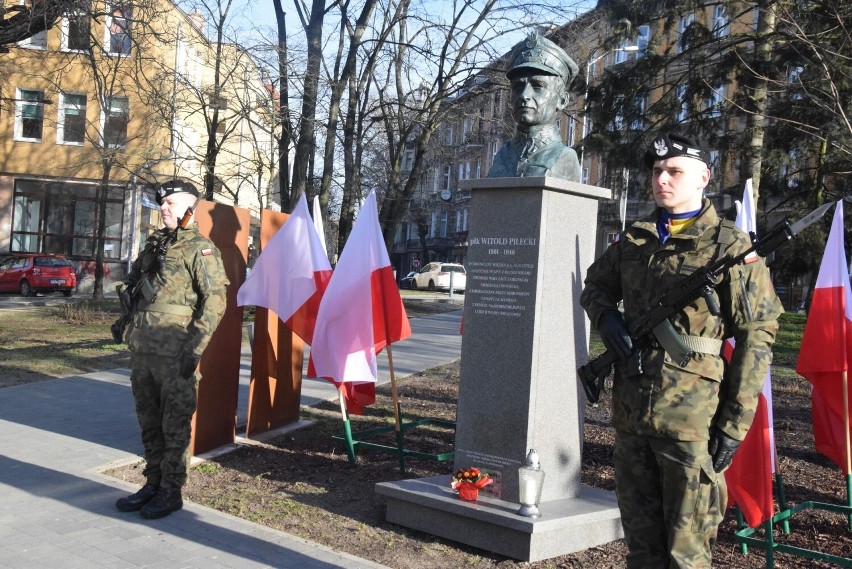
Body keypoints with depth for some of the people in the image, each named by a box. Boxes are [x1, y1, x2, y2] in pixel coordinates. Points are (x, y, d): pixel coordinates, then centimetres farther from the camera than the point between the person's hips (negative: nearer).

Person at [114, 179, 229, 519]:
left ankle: (171, 491, 12)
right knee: (149, 422, 15)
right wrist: (130, 327, 18)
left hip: (174, 354, -8)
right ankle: (153, 483, 27)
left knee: (174, 425, 2)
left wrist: (195, 347, -19)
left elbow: (215, 301, -15)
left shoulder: (200, 248, -8)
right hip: (142, 349, 8)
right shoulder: (154, 244, 15)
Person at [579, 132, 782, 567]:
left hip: (691, 417, -5)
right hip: (630, 410, 5)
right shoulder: (633, 239, 11)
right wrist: (606, 317, 1)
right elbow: (594, 286, 25)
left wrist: (735, 422, -11)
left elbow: (756, 336, -6)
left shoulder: (731, 247, -4)